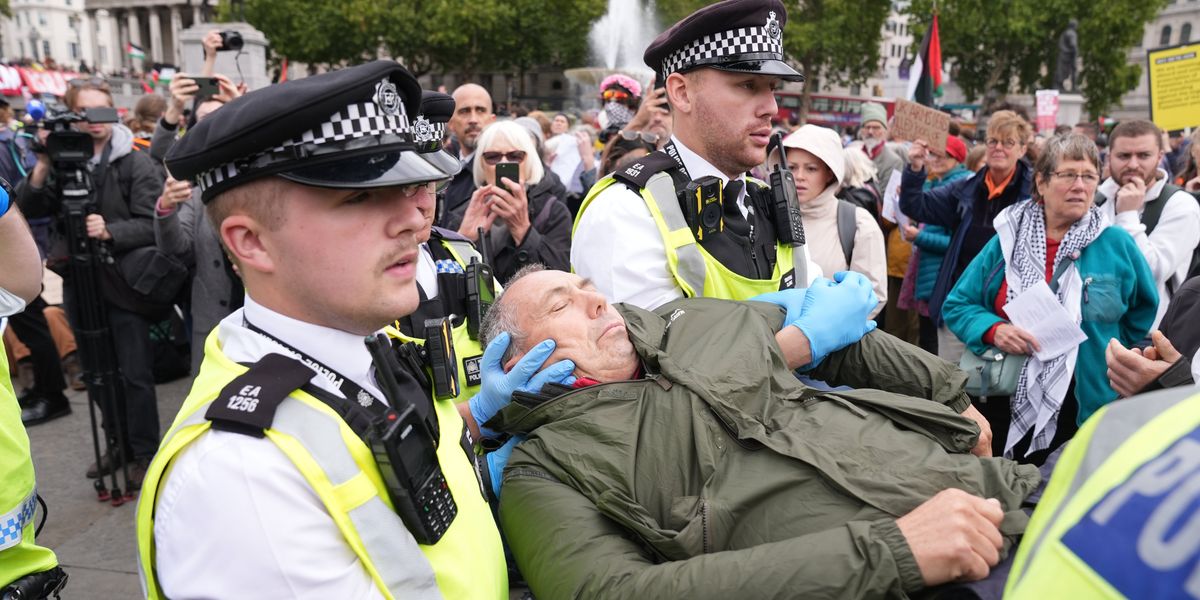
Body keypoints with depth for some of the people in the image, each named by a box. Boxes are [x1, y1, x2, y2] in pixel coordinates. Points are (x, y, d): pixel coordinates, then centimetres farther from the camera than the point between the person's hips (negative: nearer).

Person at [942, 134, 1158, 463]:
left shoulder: (1116, 244, -1)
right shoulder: (1008, 238, 1)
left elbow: (1146, 314, 9)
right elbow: (957, 304, 3)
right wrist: (993, 330, -14)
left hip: (1085, 407, -1)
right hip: (1002, 400, 1)